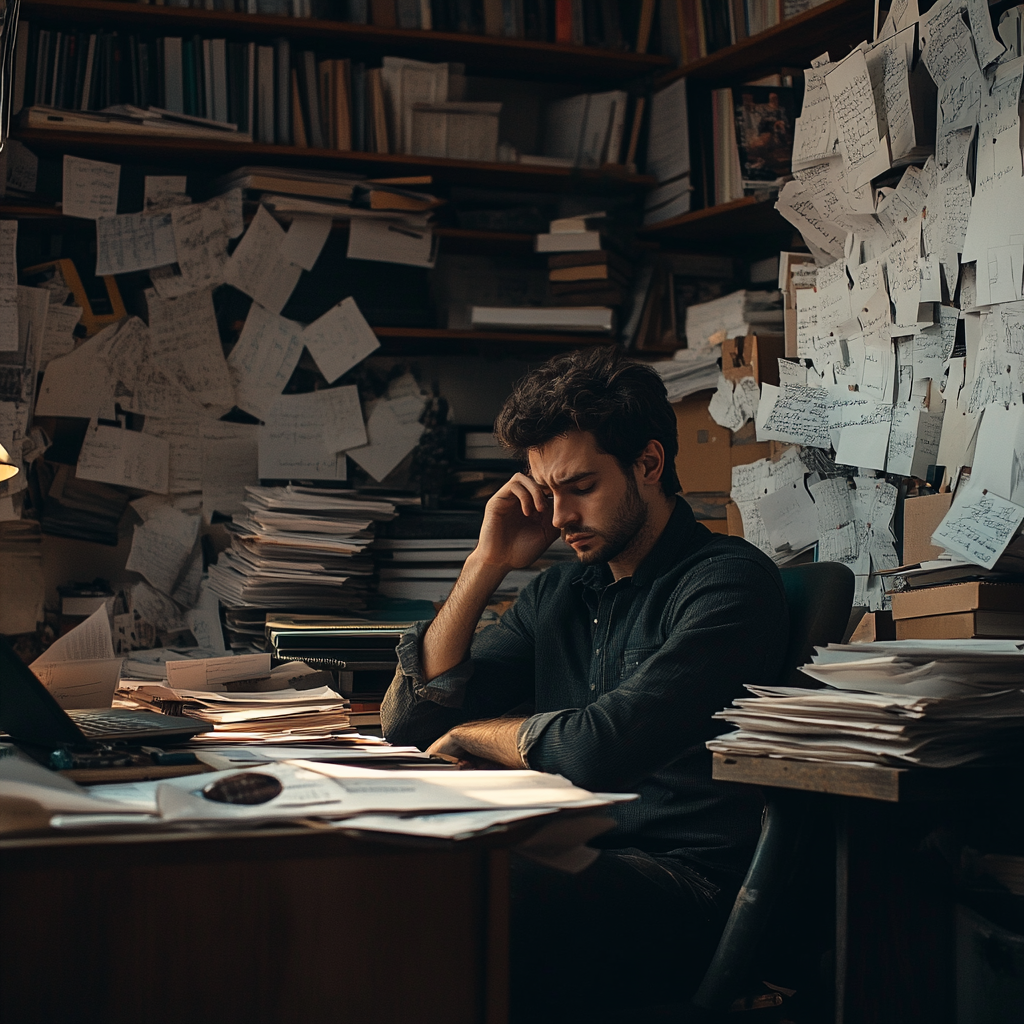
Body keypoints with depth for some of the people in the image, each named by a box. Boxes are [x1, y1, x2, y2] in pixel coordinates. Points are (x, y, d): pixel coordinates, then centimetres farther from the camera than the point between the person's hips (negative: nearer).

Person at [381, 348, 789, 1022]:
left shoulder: (729, 581, -5)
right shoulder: (557, 595, 19)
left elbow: (598, 748, -18)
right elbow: (410, 722, 16)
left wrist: (473, 733, 2)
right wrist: (488, 562, 9)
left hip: (683, 884, -7)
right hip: (567, 863, 7)